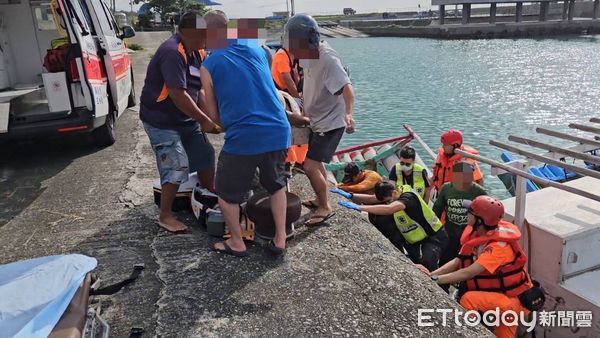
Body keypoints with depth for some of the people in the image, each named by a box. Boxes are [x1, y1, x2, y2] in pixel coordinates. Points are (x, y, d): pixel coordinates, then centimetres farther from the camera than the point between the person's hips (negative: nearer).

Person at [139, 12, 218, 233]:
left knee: (205, 155, 14)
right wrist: (204, 120, -21)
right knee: (177, 167, -10)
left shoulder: (196, 53, 5)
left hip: (185, 119, 9)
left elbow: (199, 90, 5)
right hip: (162, 121, -9)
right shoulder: (172, 53, -24)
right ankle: (165, 216, 6)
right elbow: (179, 95, -28)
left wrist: (209, 116, -6)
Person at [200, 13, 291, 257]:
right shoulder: (255, 47, 11)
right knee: (276, 185, 27)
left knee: (226, 192, 18)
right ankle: (280, 240, 28)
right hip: (279, 131, 5)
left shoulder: (208, 66, 2)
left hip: (243, 137, -4)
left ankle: (237, 243, 29)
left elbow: (214, 113, 8)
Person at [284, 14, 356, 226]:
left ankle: (325, 208, 5)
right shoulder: (310, 54, -1)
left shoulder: (327, 60, -27)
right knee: (316, 164, 22)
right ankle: (321, 199, 41)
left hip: (331, 122, -9)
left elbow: (347, 87, -37)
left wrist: (348, 113, -54)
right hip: (317, 120, 10)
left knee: (310, 166, -14)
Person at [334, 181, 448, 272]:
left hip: (434, 236, -8)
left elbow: (388, 209, -49)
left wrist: (359, 207, -52)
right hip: (413, 237, 8)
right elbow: (371, 199, -15)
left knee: (427, 262, -27)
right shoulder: (391, 194, -8)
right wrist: (350, 195, -30)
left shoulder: (408, 196, -32)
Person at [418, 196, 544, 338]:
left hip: (515, 299, -8)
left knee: (469, 299, -26)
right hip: (499, 292, 8)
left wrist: (435, 279, -39)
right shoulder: (477, 234, -5)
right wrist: (431, 274, -21)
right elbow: (458, 261, -7)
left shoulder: (500, 246, -31)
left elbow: (469, 273, -39)